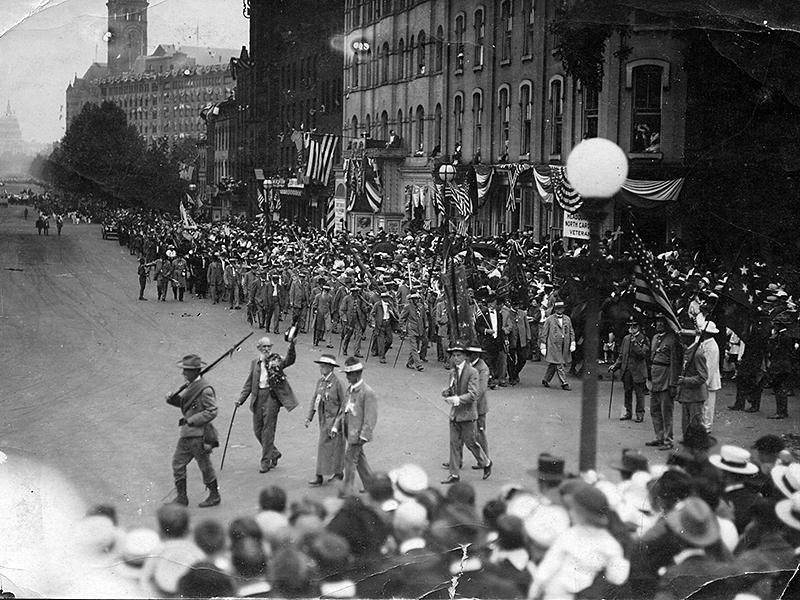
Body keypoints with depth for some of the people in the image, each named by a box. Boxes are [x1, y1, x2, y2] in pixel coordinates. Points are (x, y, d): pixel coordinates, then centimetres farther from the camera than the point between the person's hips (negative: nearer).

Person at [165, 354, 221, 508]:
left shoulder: (205, 390, -19)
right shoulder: (191, 386, 9)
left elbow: (212, 412, -21)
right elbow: (183, 401, 20)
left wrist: (190, 420, -21)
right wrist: (173, 399, -2)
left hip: (199, 434, -9)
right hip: (188, 433, 9)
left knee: (205, 466, 5)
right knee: (178, 463, 9)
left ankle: (214, 496, 22)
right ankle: (182, 498, 17)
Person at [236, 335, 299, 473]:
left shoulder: (276, 360, 0)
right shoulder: (255, 363, 12)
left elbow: (289, 360, -20)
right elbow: (249, 383, 14)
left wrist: (292, 346, -37)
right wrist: (241, 399, 5)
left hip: (272, 396, -5)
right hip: (258, 397, 5)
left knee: (268, 429, -4)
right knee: (257, 429, 10)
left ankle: (265, 461, 4)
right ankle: (274, 453, 30)